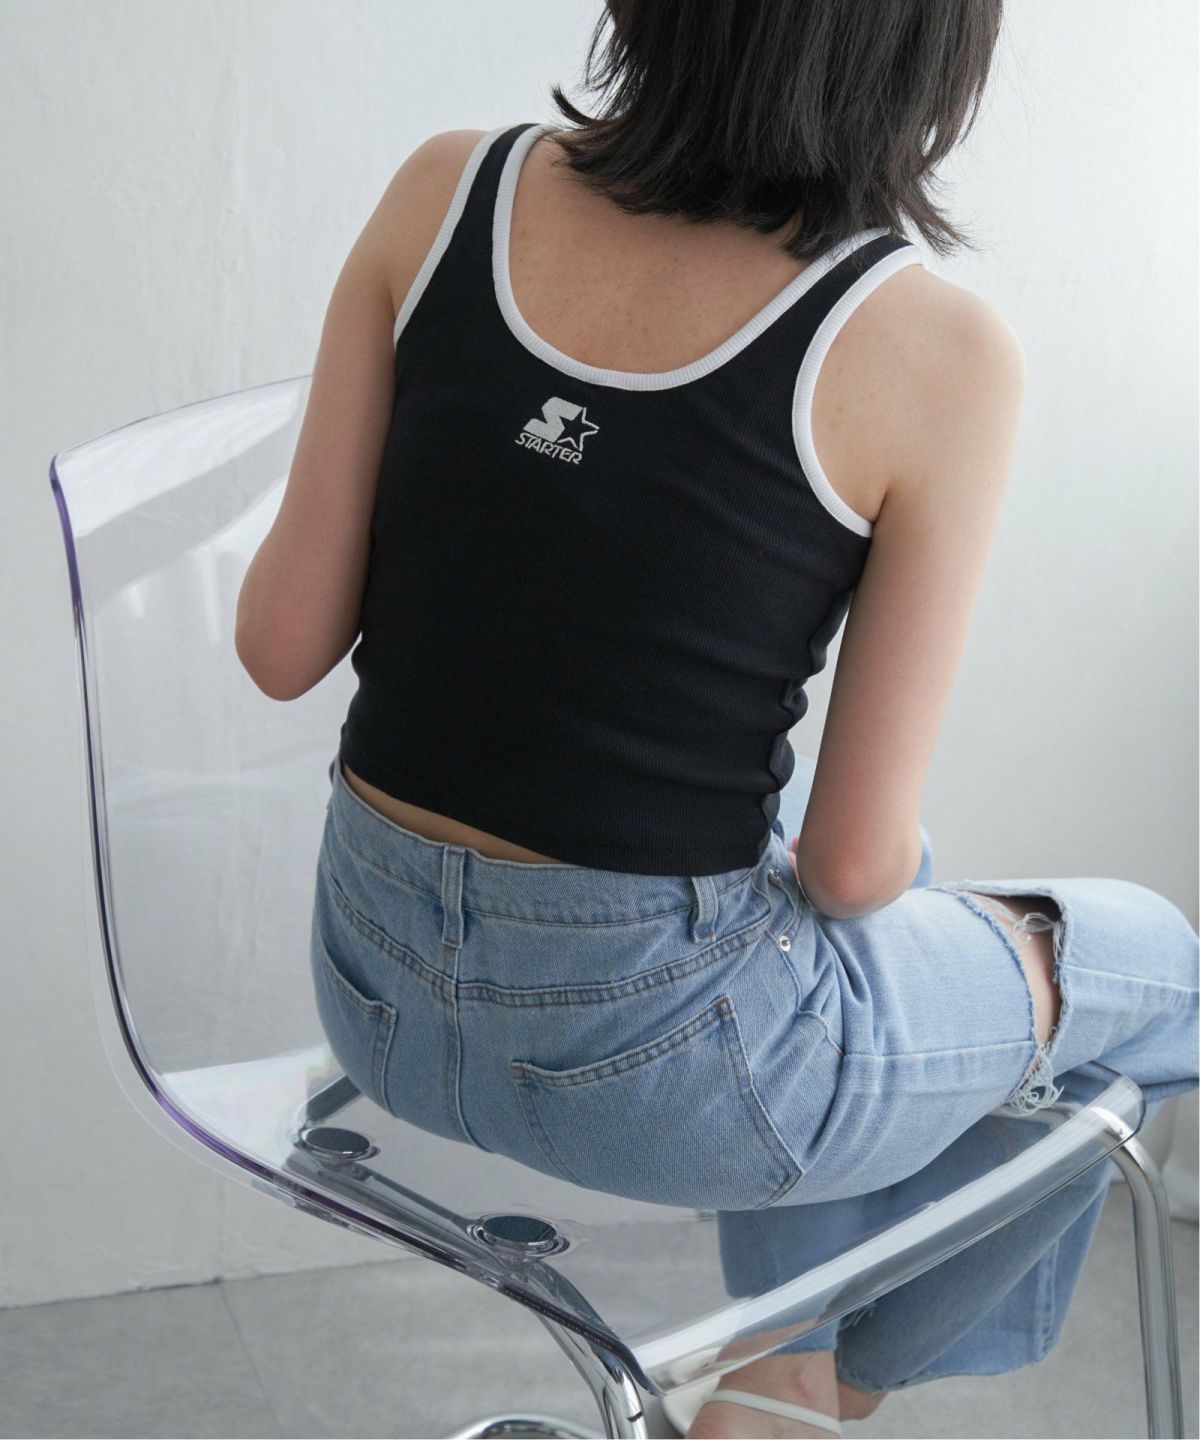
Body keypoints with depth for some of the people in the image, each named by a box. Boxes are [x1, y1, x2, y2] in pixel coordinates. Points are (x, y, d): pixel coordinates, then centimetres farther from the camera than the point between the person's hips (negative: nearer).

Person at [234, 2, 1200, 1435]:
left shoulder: (446, 189, -6)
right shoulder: (934, 348, -18)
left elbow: (282, 642, -4)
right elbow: (854, 862, -15)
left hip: (375, 990, 6)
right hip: (658, 1051, -5)